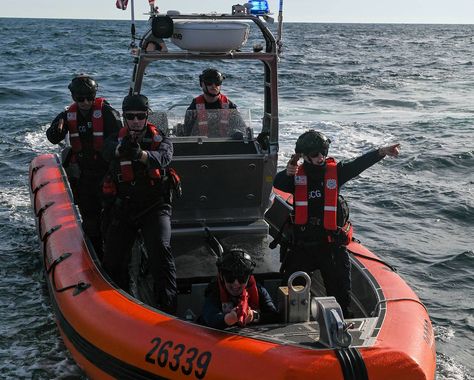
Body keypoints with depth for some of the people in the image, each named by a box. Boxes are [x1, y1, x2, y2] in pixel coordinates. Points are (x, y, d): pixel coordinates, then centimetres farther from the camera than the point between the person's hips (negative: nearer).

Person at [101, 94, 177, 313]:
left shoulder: (159, 139, 0)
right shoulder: (118, 139, 4)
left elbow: (164, 156, -23)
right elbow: (107, 154, -19)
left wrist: (141, 154, -45)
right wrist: (120, 149, -44)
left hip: (155, 207, -2)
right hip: (124, 207, 3)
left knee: (160, 249, -25)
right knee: (113, 259, 2)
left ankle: (167, 304, -23)